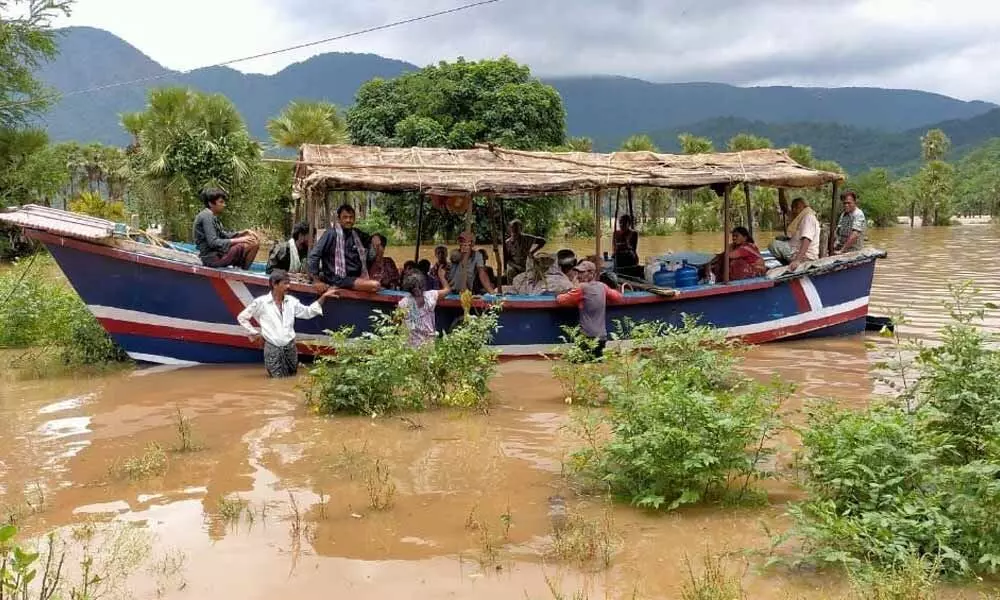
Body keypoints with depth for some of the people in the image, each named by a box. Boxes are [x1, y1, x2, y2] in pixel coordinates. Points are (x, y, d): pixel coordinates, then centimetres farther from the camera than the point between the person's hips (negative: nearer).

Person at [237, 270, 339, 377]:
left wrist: (323, 297, 5)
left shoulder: (291, 301, 4)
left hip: (290, 347, 4)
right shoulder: (261, 302, -7)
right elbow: (242, 317, 3)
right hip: (273, 348, -4)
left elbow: (308, 312, 12)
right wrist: (254, 333, 3)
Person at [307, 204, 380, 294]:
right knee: (374, 285, -24)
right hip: (338, 279, -8)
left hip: (354, 277, 8)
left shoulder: (356, 235, 11)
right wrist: (317, 281, -13)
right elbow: (314, 255, -11)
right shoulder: (331, 233, -8)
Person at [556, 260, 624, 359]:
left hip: (588, 337, -6)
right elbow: (618, 297, 20)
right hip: (602, 337, 6)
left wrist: (559, 296, 17)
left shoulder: (583, 287, -8)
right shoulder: (602, 286, 8)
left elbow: (562, 299, -4)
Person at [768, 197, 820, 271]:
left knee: (773, 244, -17)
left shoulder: (808, 217, -11)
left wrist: (797, 260, -37)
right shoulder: (801, 219, 22)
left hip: (805, 256, -11)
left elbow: (806, 240, -26)